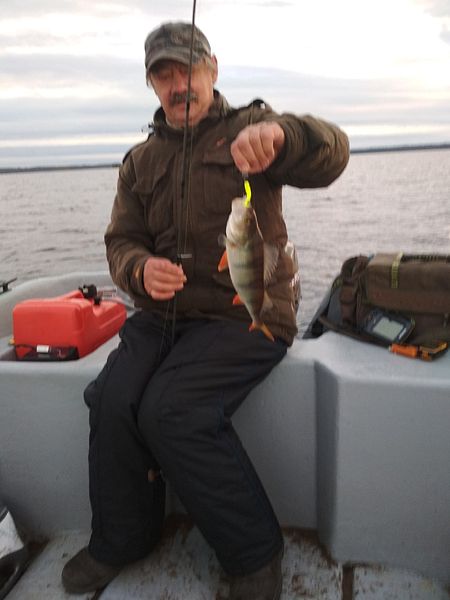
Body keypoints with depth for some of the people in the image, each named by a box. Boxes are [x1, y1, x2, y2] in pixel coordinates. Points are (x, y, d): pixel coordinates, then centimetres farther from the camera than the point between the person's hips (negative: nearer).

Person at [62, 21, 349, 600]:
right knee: (112, 398, -18)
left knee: (170, 410, -24)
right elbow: (120, 241, 11)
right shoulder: (140, 161, 16)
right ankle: (121, 540, 8)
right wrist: (141, 270, -14)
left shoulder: (249, 128, 2)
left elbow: (330, 153, -15)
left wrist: (279, 133, -39)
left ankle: (253, 553, -2)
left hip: (246, 315, -4)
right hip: (164, 313, 5)